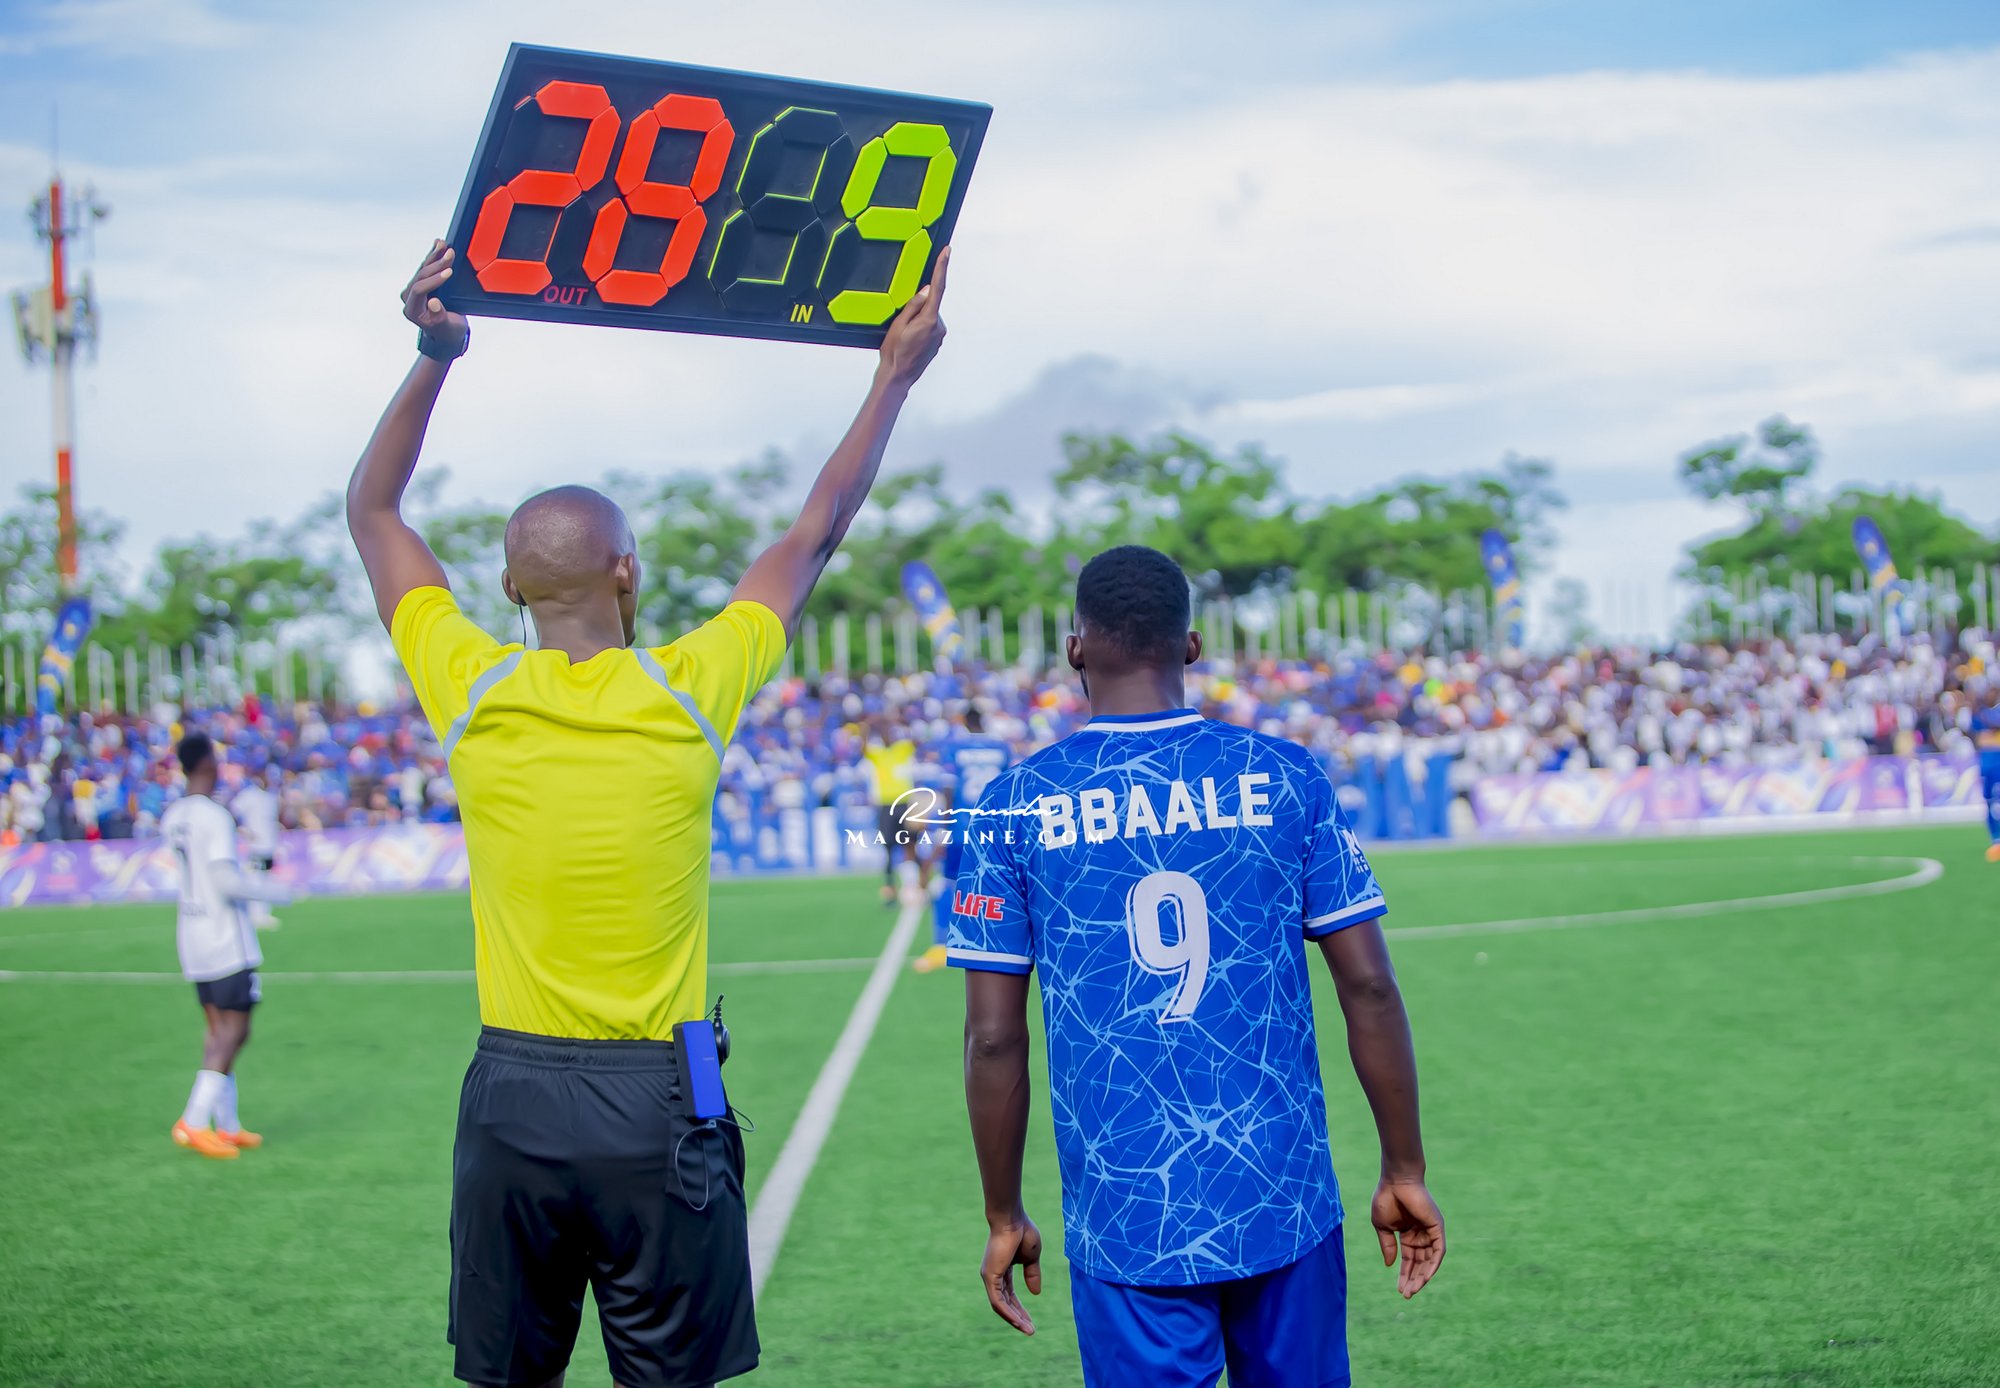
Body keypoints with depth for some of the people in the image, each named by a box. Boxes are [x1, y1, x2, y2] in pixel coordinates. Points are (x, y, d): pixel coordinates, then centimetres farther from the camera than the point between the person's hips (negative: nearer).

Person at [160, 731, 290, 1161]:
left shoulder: (171, 816, 8)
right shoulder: (215, 817, -17)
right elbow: (227, 881, -21)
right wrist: (271, 891, -6)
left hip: (192, 938, 8)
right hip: (226, 940, -8)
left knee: (219, 1030, 12)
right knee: (234, 1031, -5)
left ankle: (227, 1125, 14)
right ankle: (194, 1121, -12)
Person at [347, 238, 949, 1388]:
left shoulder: (473, 697, -3)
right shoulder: (687, 695, -6)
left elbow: (375, 515, 13)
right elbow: (815, 536, 8)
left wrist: (434, 360, 14)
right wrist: (896, 378, 18)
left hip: (511, 1095, 2)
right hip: (655, 1103, -2)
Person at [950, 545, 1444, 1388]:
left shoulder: (1017, 805, -2)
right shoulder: (1286, 779, 0)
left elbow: (995, 1038, -3)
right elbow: (1369, 989, -1)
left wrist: (1004, 1219, 8)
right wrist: (1405, 1173, 7)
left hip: (1124, 1227, -1)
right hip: (1288, 1208, 1)